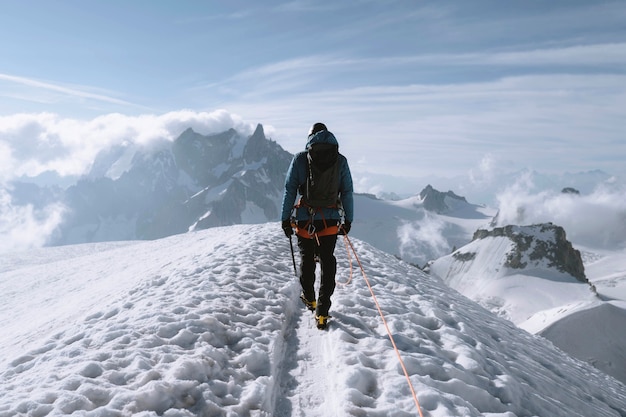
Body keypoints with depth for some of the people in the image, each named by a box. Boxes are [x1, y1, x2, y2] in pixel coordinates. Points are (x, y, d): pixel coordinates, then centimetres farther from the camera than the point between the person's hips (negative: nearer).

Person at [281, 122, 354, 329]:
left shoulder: (300, 158, -1)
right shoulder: (340, 160, 2)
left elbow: (289, 190, -1)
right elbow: (347, 192, 3)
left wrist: (286, 218, 5)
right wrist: (348, 219, 11)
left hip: (305, 219, 0)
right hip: (330, 220, 1)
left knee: (306, 260, 19)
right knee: (327, 263, 9)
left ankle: (309, 299, 38)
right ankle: (322, 313, 7)